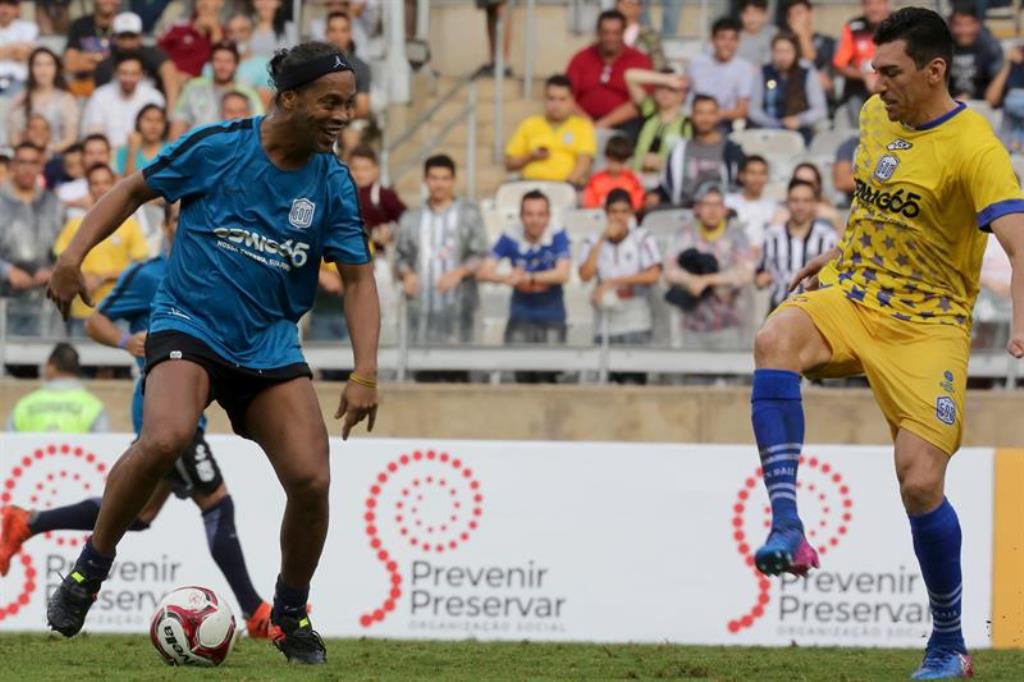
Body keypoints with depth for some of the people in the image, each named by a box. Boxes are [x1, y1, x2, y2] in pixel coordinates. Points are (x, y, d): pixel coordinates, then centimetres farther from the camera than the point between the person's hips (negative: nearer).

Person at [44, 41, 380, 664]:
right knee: (166, 438, -32)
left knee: (311, 480, -12)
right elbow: (135, 190, 4)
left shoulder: (333, 184, -1)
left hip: (271, 345, 3)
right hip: (189, 327, -3)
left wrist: (365, 373, -9)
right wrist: (74, 256, -6)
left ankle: (291, 617, 14)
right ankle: (89, 570, -12)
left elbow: (359, 279, 3)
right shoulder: (218, 146, -9)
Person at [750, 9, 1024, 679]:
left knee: (920, 483, -11)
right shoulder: (876, 115, 6)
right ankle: (787, 527, -35)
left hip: (927, 324, -5)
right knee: (775, 341, -29)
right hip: (849, 296, 5)